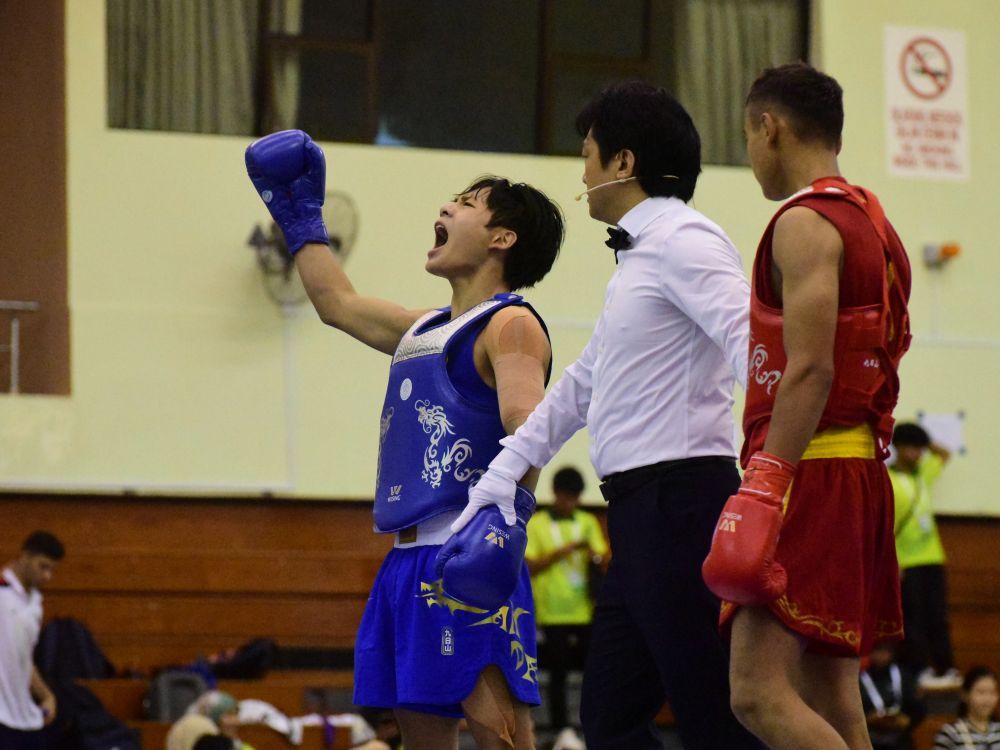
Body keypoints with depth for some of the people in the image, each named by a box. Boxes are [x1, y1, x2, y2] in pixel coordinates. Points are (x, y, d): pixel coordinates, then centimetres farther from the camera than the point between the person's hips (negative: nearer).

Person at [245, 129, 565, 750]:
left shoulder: (510, 325, -5)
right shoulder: (423, 330, 22)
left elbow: (527, 429, -20)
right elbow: (338, 302, 37)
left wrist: (508, 517, -35)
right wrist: (299, 215, 41)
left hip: (469, 560, -9)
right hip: (409, 560, 9)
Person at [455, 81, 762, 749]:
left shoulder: (683, 241, -8)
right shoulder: (637, 256, 24)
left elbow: (749, 341, -24)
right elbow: (580, 389, 32)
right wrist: (494, 484, 31)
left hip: (680, 497, -10)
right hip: (642, 513, 10)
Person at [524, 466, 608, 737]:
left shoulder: (588, 522, 13)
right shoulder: (537, 524, 2)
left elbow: (603, 557, 8)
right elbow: (530, 567, -4)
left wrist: (595, 556, -15)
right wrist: (562, 551, -15)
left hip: (586, 610, 3)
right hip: (554, 611, -3)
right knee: (558, 674, -1)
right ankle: (560, 732, 2)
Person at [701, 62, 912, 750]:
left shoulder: (805, 222, -10)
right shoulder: (872, 222, 21)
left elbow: (809, 371, -20)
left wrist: (762, 491, -24)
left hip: (810, 472, -10)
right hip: (861, 469, 10)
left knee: (759, 693, -16)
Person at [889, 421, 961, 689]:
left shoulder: (923, 474, 14)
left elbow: (944, 454, 35)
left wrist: (925, 442, 20)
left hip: (932, 559, 6)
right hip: (906, 564, -6)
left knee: (937, 618, 5)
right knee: (911, 620, -5)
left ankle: (945, 669, 7)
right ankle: (918, 670, -5)